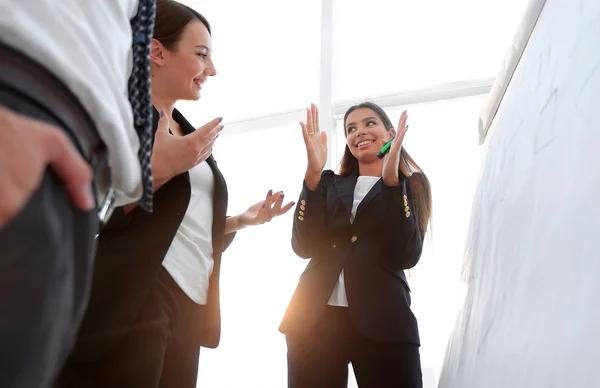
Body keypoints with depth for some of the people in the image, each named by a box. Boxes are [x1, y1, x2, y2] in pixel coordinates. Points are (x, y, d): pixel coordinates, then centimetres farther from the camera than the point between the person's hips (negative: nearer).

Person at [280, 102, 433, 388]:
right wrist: (314, 173, -9)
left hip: (382, 323, -2)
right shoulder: (329, 184, 13)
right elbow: (304, 247, -1)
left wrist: (390, 177, -14)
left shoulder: (410, 185, 8)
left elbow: (405, 256, -7)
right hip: (314, 319, 2)